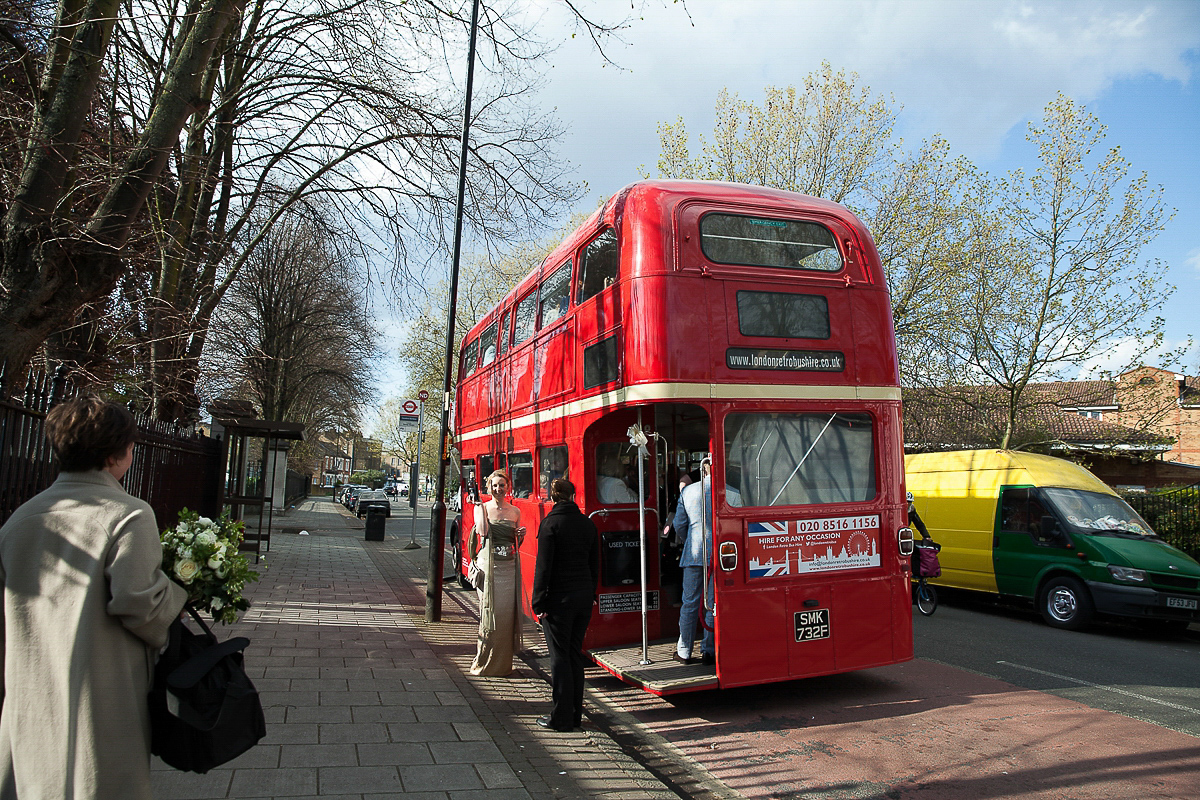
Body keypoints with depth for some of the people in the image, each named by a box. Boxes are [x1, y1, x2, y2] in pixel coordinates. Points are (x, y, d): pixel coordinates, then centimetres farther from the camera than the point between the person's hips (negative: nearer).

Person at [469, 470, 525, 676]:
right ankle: (485, 662, 11)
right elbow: (482, 531, -15)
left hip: (509, 567, 3)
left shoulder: (515, 512, 11)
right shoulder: (482, 508, 3)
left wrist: (521, 535, -3)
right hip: (488, 565, -3)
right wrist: (481, 508, -10)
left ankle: (503, 663, 14)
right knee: (489, 611, -2)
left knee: (507, 613, 3)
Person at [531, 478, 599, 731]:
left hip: (559, 597, -5)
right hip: (584, 596, 6)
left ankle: (561, 717, 7)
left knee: (559, 655, 2)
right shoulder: (587, 524, 6)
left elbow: (543, 566, -13)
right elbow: (595, 565, 11)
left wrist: (539, 603, -9)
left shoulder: (550, 523, -10)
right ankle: (575, 714, 21)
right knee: (575, 653, 14)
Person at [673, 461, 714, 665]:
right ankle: (709, 651, 9)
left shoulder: (687, 491, 4)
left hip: (693, 554, 2)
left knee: (690, 603, 8)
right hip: (718, 553, -2)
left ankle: (684, 652, 14)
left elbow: (679, 524, 8)